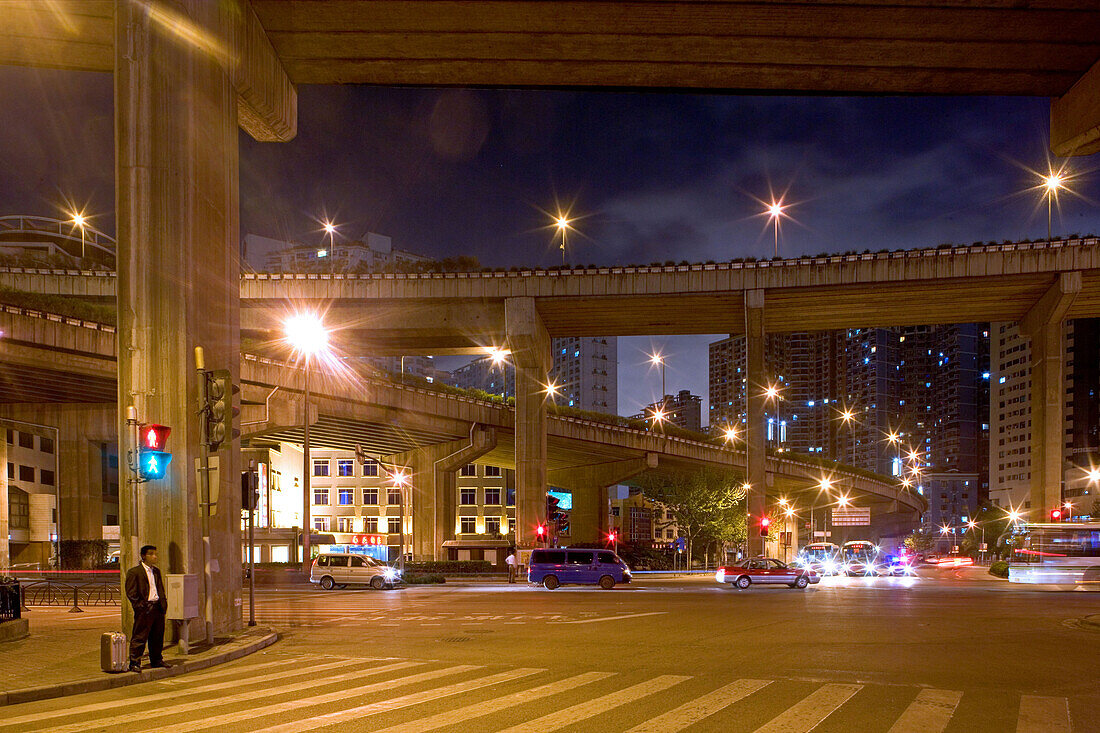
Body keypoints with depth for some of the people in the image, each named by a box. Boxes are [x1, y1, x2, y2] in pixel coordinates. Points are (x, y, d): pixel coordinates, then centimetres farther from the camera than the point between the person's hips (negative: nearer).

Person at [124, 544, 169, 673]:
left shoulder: (156, 571, 17)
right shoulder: (134, 572, -6)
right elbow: (131, 592, -9)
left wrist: (163, 603, 11)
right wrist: (140, 606, -15)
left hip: (158, 608, 7)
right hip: (144, 609, -7)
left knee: (158, 637, 13)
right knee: (139, 637, -5)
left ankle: (156, 660, 24)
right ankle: (134, 663, -1)